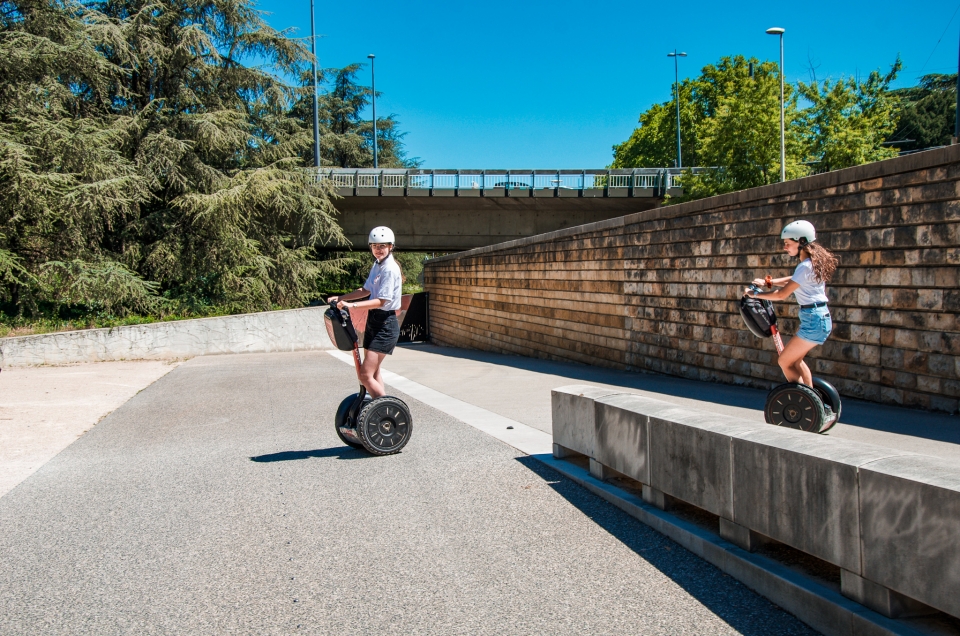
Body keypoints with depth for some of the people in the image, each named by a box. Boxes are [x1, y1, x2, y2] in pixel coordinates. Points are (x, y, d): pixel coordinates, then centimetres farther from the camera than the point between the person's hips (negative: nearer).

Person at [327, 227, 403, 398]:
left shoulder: (390, 269, -17)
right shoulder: (377, 266, 12)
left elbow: (381, 301, -22)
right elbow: (366, 290, 20)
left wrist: (352, 305, -29)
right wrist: (340, 298, 11)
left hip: (385, 325, -10)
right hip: (373, 321, 10)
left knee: (366, 375, -13)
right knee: (373, 372, 16)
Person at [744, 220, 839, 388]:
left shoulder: (805, 266, -18)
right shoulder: (814, 262, 12)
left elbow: (782, 294, -18)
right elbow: (793, 280, 26)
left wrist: (754, 294, -8)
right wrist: (767, 282, 15)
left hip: (813, 321, -10)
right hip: (821, 318, 10)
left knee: (785, 361, 0)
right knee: (795, 359, 22)